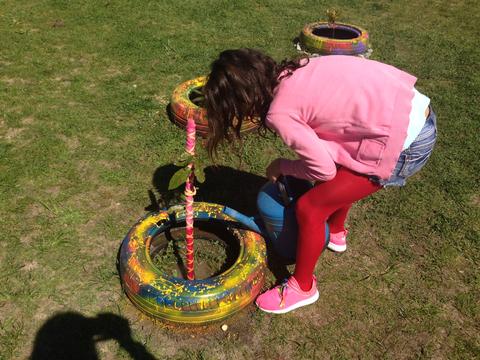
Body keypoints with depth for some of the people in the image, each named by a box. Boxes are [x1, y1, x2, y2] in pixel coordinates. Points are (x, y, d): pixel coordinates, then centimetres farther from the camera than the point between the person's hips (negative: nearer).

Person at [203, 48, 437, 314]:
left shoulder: (279, 113, -15)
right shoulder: (296, 70, 7)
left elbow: (324, 170, -10)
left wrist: (281, 167, 7)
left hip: (405, 144, -9)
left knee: (309, 208, 2)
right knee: (341, 175, 31)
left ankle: (302, 287, 24)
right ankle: (336, 233, 56)